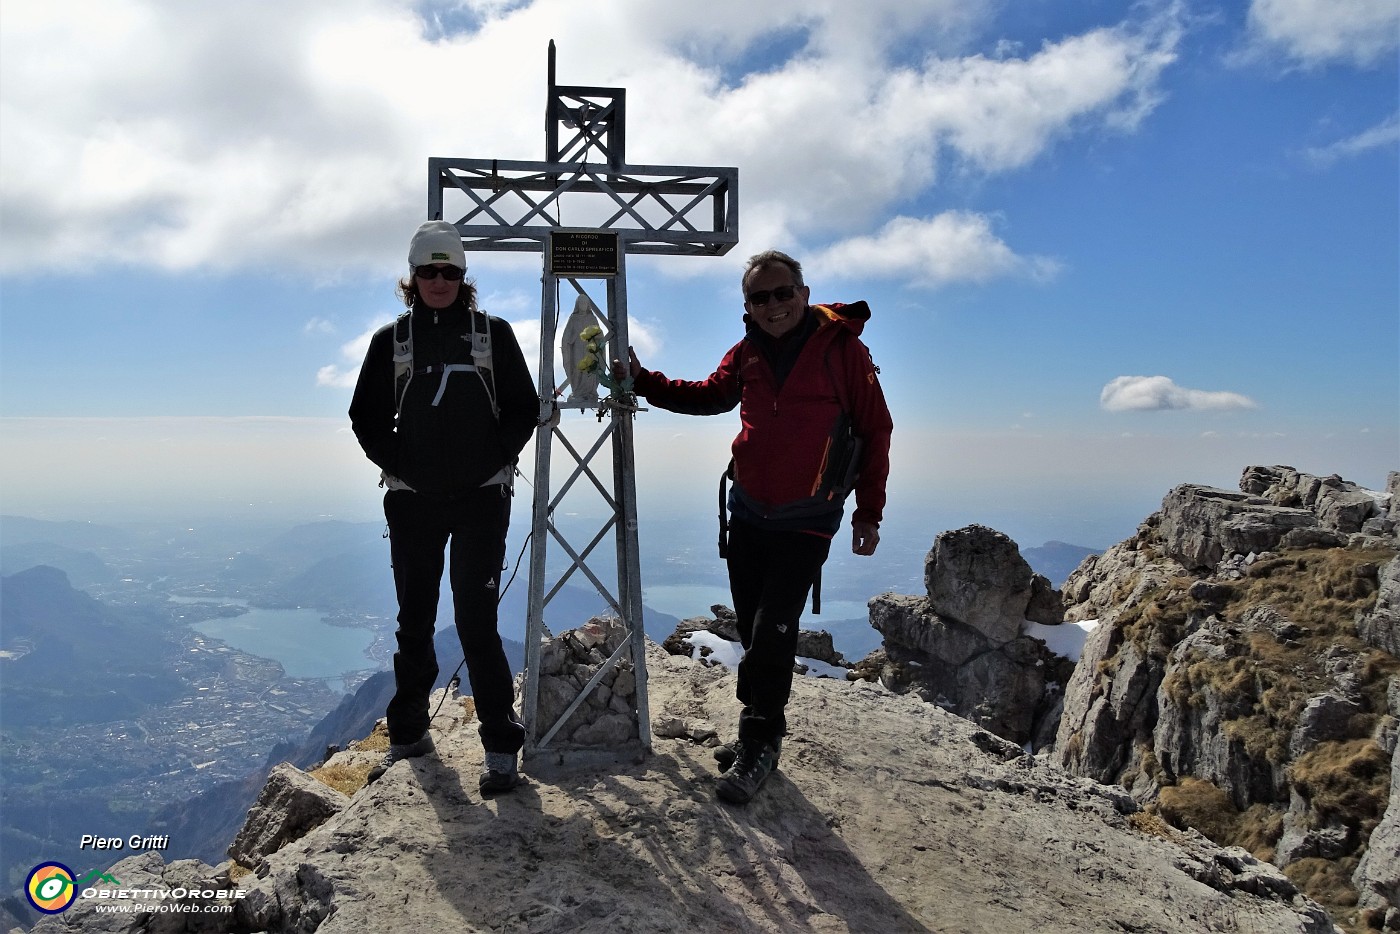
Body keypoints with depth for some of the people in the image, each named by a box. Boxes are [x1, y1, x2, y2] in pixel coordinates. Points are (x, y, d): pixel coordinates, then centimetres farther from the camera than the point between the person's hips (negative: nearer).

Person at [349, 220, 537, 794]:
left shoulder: (493, 334, 3)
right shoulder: (391, 340, 7)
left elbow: (524, 409, 4)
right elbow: (367, 416, 10)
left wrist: (494, 460, -7)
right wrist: (396, 463, -2)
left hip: (481, 499, -2)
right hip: (412, 501, 3)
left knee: (477, 623, -6)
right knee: (414, 622, 11)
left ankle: (501, 746, 4)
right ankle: (409, 734, 26)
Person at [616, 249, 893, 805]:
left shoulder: (842, 347, -10)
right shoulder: (747, 353, 4)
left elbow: (875, 430, -6)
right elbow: (709, 396, 17)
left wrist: (869, 512, -5)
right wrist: (643, 381, 4)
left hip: (805, 523, -5)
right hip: (747, 513, 5)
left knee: (772, 632, -8)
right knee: (752, 628, 12)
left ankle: (759, 743, 7)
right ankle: (760, 734, 26)